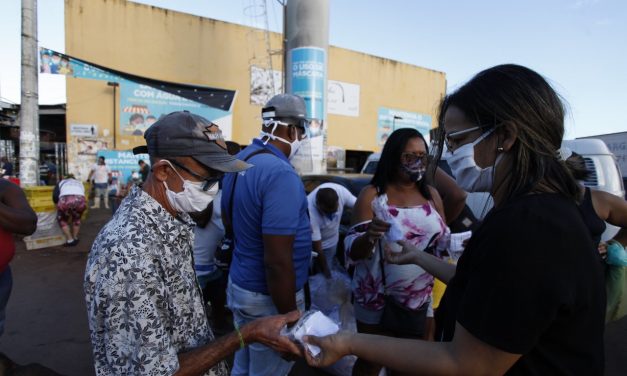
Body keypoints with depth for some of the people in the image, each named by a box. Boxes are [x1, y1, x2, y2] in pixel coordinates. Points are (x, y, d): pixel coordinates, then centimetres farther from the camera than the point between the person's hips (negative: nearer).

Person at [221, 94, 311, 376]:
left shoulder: (240, 160, 2)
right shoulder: (281, 174, -26)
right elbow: (277, 262, -27)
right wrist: (291, 318, -17)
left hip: (239, 284, 8)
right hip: (268, 297, -8)